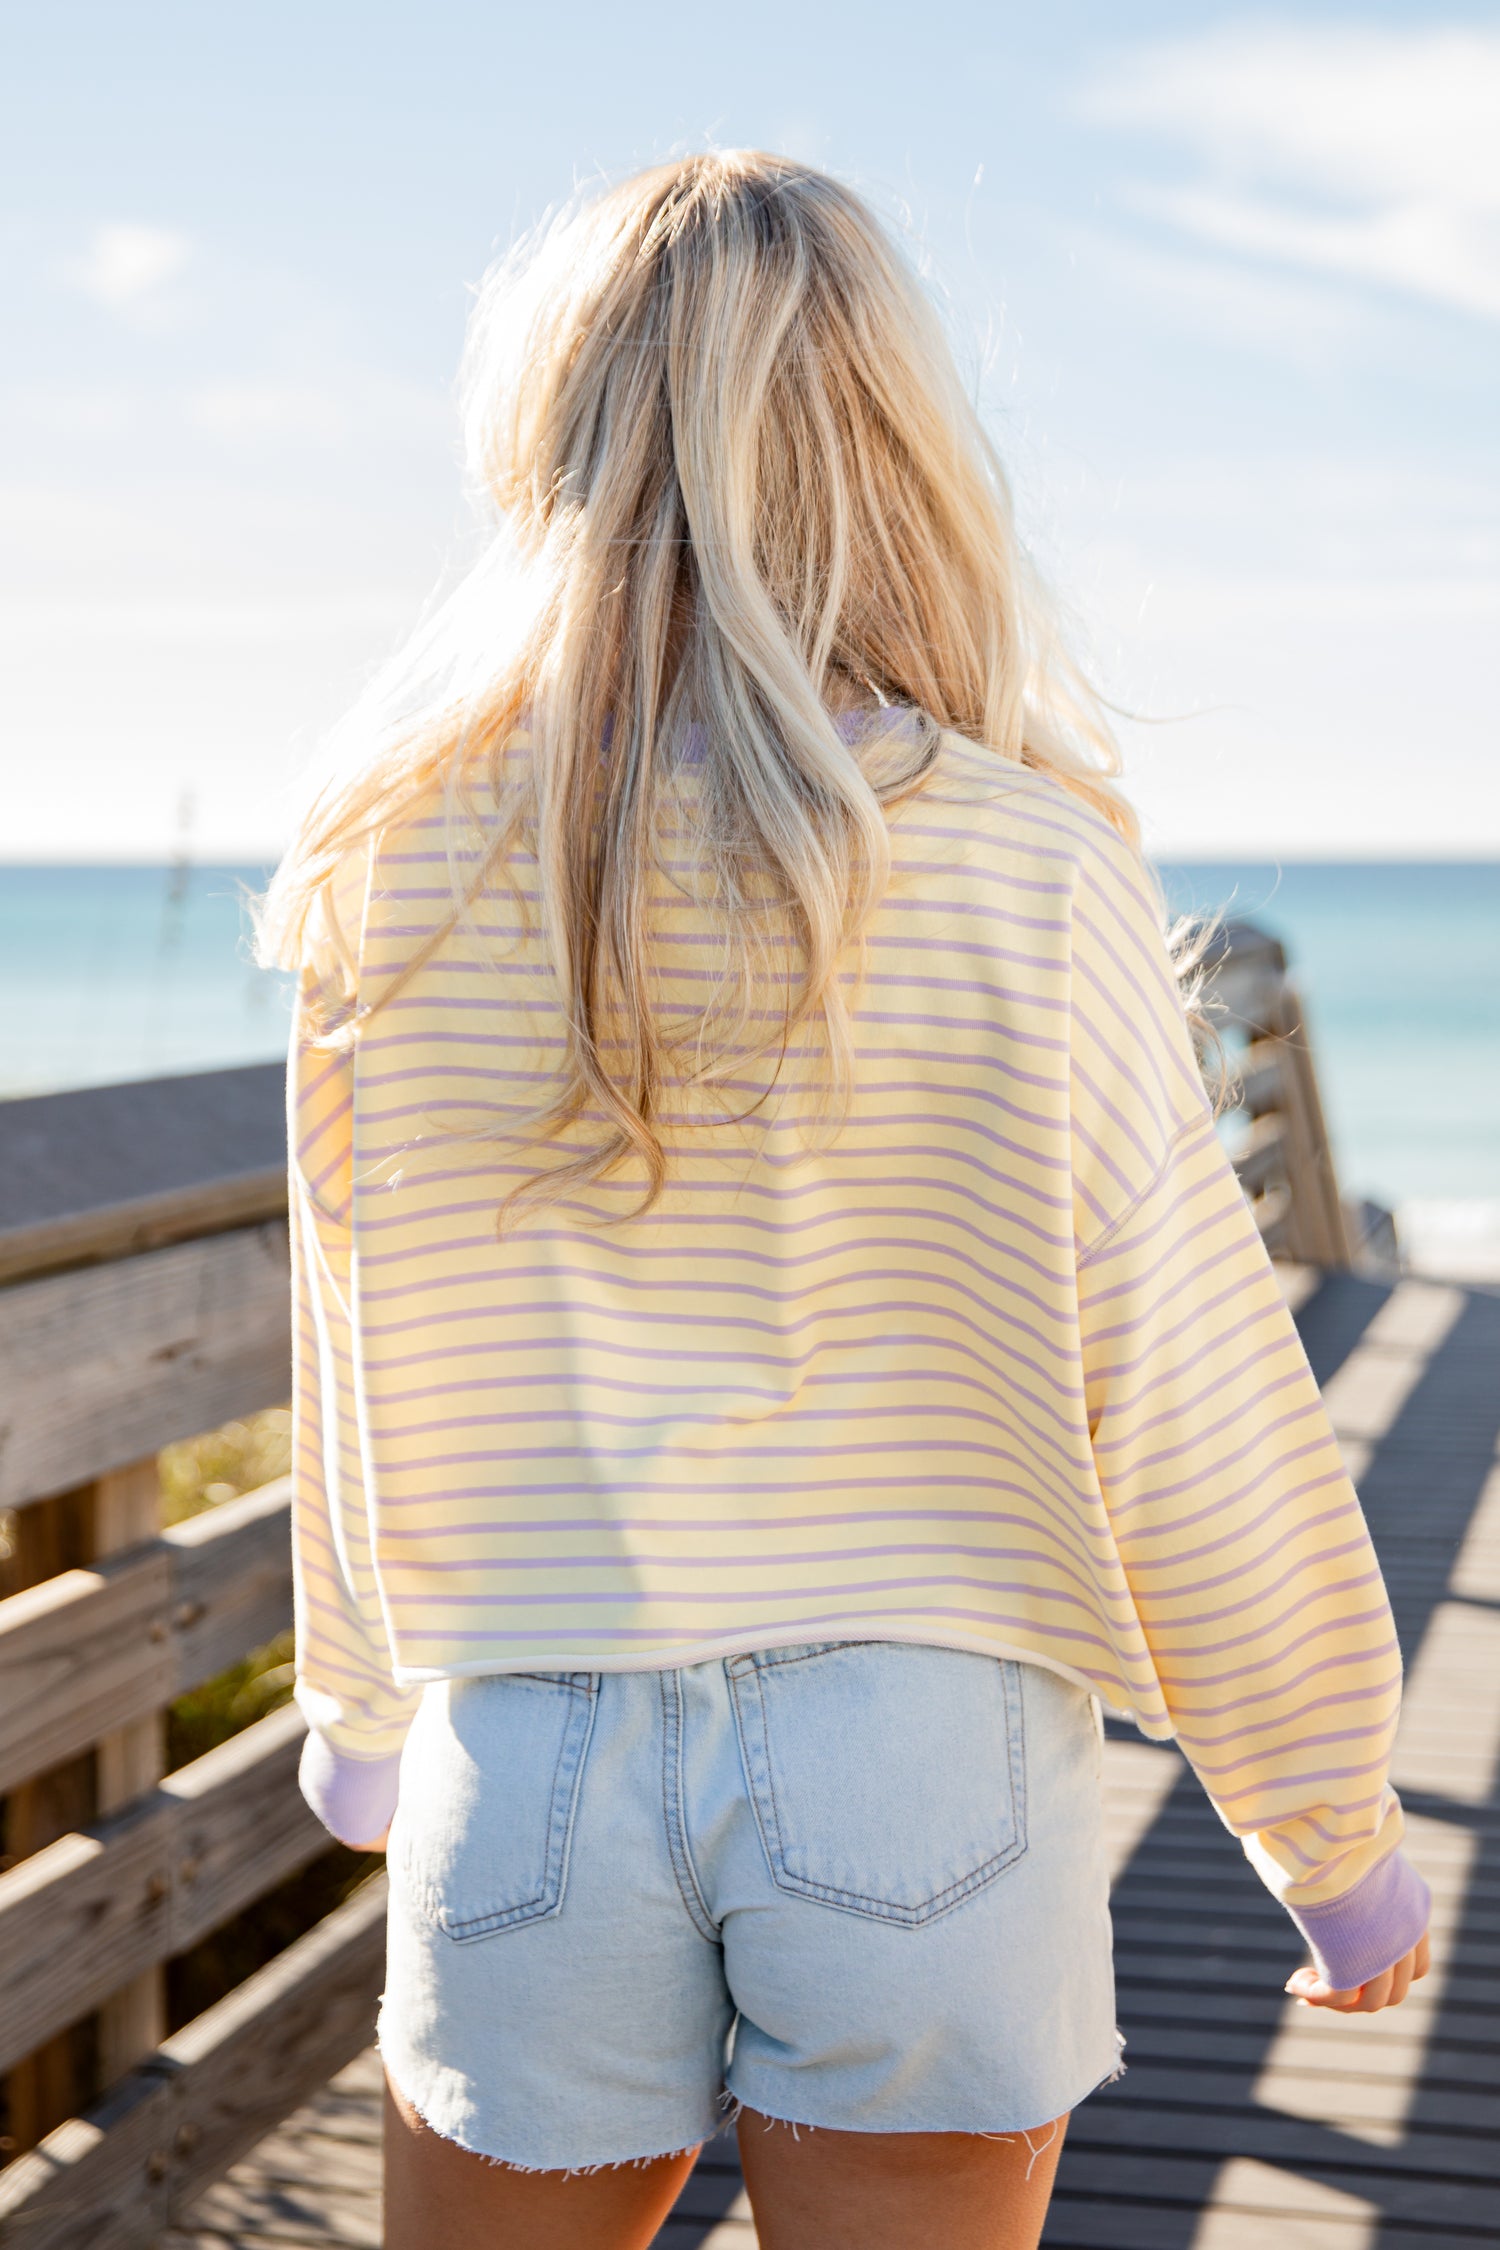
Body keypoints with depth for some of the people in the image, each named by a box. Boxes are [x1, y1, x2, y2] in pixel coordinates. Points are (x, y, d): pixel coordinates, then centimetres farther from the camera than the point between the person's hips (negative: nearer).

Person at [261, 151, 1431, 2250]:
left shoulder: (403, 873, -4)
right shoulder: (1021, 866, -10)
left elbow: (362, 1375, 6)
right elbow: (1194, 1409, -6)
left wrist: (364, 1725, 24)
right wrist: (1338, 1835, 7)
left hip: (530, 1767, 2)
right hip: (923, 1762, -1)